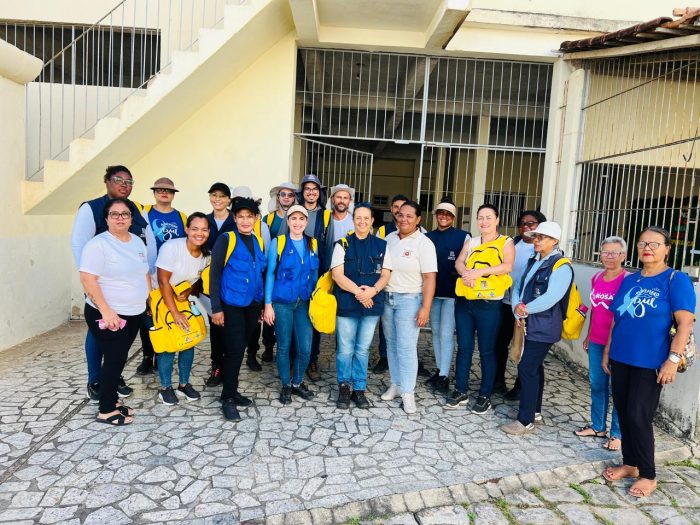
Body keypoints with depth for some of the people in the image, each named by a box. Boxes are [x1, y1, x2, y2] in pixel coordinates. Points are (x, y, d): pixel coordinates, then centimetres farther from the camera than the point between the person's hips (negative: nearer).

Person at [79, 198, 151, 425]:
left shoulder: (137, 241, 9)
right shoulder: (98, 244, -14)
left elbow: (145, 272, 19)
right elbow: (87, 279, -19)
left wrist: (148, 298, 11)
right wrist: (106, 311, -23)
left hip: (134, 313, 7)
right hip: (107, 315, -7)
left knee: (118, 358, 14)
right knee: (115, 359, -2)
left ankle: (112, 401, 27)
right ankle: (106, 411, 12)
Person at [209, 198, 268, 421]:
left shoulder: (258, 242, 9)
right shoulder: (226, 239, -7)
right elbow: (214, 274, -9)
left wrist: (264, 304, 14)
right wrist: (216, 307, -13)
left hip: (253, 304, 5)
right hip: (231, 305, -5)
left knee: (240, 348, 14)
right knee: (235, 350, -5)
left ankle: (232, 391, 27)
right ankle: (228, 398, 8)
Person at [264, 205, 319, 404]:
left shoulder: (313, 244, 6)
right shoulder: (277, 242, -4)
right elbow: (270, 273, -3)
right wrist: (268, 304, -6)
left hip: (305, 302, 3)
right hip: (282, 302, -3)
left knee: (305, 347, 0)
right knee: (284, 346, 7)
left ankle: (297, 382, 25)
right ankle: (286, 385, 26)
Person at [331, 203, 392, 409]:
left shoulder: (381, 245, 8)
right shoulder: (342, 244, 1)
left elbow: (386, 274, 4)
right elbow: (337, 275, -6)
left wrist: (372, 291, -15)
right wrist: (357, 291, -17)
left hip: (372, 304, 2)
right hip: (346, 303, -2)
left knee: (363, 349, 9)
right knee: (345, 349, 4)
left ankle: (359, 389, 23)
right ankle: (344, 387, 23)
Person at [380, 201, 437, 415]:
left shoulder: (424, 243, -8)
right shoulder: (389, 238, 6)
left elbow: (429, 278, -11)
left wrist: (425, 308, -16)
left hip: (409, 300, -5)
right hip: (387, 298, 5)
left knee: (406, 347, -3)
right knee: (392, 344, 12)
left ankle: (408, 392, 7)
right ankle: (396, 384, 25)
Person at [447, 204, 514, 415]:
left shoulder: (506, 242, 2)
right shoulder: (471, 242, 15)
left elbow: (507, 266, -15)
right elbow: (459, 263, 2)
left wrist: (480, 271, -26)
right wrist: (465, 273, -21)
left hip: (488, 304, -4)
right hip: (464, 301, 4)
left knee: (487, 351, 4)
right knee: (463, 348, 9)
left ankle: (485, 396, 16)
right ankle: (461, 391, 20)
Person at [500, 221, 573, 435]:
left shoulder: (561, 267, -13)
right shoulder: (534, 262, 14)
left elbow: (550, 298, -24)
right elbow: (519, 286, 10)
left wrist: (526, 310, -13)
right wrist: (517, 307, -9)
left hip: (543, 327, -9)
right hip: (530, 324, 9)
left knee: (527, 369, -9)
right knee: (535, 367, 18)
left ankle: (526, 421, 0)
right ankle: (535, 410, 31)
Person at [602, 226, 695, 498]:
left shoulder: (676, 280, -7)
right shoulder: (629, 280, 10)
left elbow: (685, 322, -13)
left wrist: (673, 360, -19)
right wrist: (607, 351, 15)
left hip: (650, 363, -6)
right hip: (620, 359, 6)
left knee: (639, 417, -3)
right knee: (623, 412, 12)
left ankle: (648, 475, 16)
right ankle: (630, 464, 29)